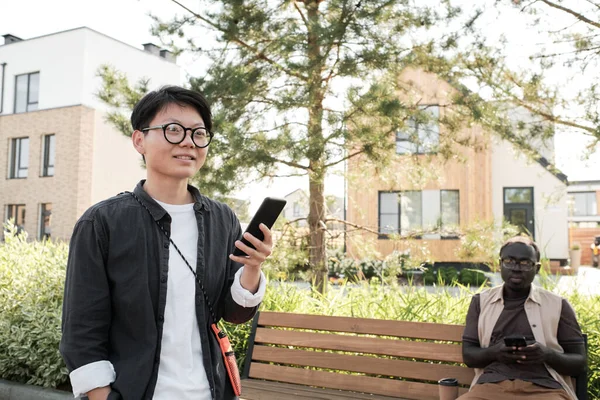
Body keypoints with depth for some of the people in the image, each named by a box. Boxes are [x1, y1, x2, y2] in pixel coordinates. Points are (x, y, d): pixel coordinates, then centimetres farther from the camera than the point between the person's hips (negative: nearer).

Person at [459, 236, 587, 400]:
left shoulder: (557, 305, 11)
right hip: (492, 384, 0)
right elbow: (468, 355, 11)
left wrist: (548, 355, -10)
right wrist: (494, 352, -10)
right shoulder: (481, 302, 14)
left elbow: (579, 362, 10)